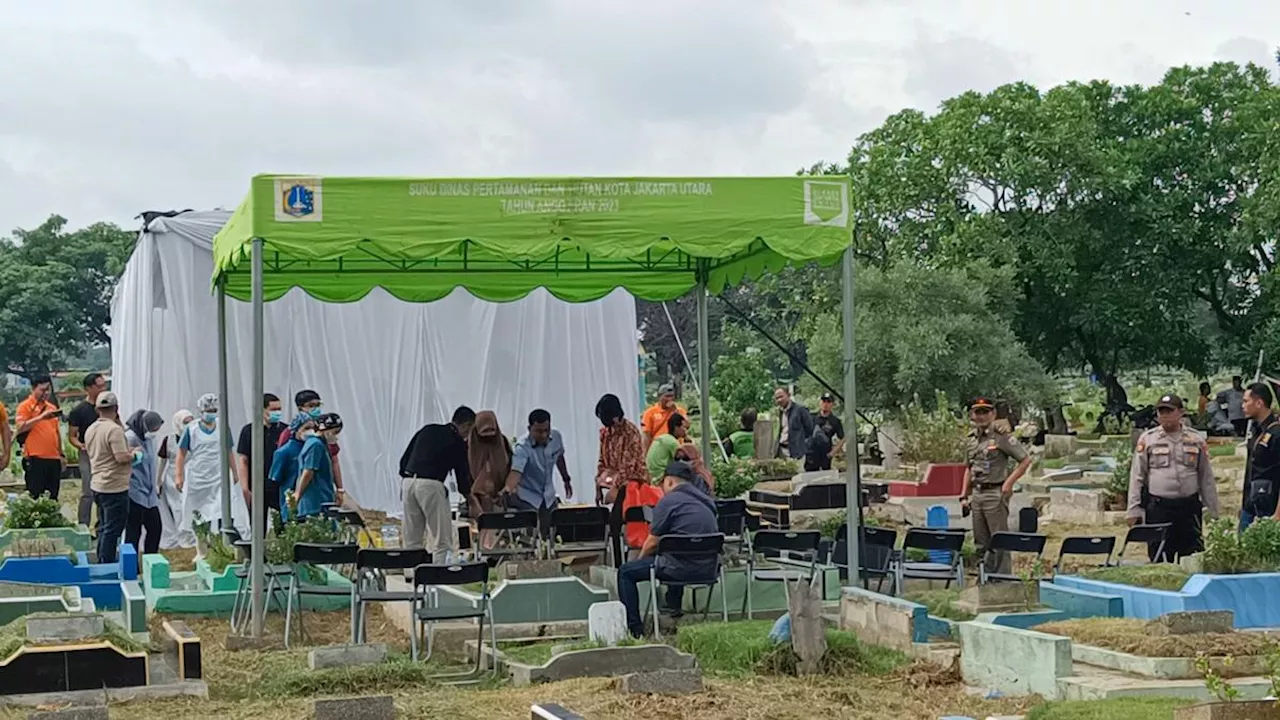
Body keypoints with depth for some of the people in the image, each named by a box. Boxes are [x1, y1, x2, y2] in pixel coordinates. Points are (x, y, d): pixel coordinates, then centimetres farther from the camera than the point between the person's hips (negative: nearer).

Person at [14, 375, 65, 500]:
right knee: (35, 496, -5)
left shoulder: (52, 407, 18)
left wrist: (61, 454, 21)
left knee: (53, 498, 8)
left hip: (54, 459, 6)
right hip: (35, 459, -6)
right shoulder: (25, 406, -3)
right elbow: (21, 427, -17)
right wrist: (41, 417, -24)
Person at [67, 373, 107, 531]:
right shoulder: (78, 411, -7)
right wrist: (81, 446, -22)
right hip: (89, 454, -5)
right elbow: (71, 436, -3)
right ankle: (83, 527, -3)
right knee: (88, 493, -8)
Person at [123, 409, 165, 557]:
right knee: (133, 533, -4)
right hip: (135, 494, -9)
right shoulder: (130, 438, -16)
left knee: (155, 528, 10)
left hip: (149, 494, 9)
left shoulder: (148, 438, 11)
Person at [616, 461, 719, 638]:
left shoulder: (668, 501, -8)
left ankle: (634, 628, 4)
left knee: (625, 572, 8)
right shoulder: (706, 501, 15)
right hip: (708, 569, 8)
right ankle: (674, 608, 46)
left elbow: (652, 543, -5)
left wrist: (641, 558, 18)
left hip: (684, 569, -8)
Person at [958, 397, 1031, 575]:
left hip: (995, 493, -8)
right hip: (977, 493, 8)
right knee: (981, 542, 12)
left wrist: (1009, 482, -14)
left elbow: (1026, 460, -9)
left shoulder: (1001, 437, -9)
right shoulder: (972, 438, 13)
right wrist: (964, 495, 16)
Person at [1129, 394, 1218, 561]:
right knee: (1160, 560, 1)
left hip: (1189, 507, 1)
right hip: (1158, 508, -1)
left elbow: (1206, 477, 12)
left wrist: (1212, 510, 9)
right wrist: (1134, 510, -1)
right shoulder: (1147, 440, 4)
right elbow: (1137, 477, 4)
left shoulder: (1196, 440, 8)